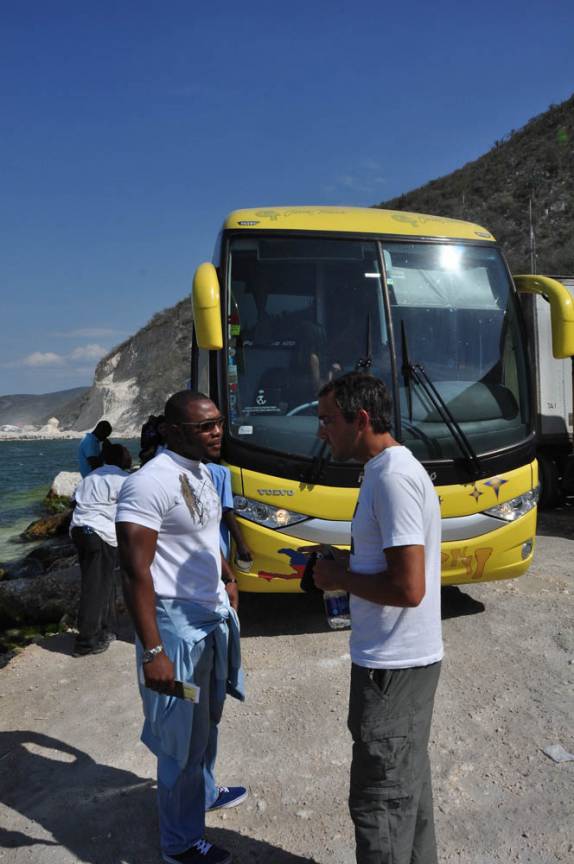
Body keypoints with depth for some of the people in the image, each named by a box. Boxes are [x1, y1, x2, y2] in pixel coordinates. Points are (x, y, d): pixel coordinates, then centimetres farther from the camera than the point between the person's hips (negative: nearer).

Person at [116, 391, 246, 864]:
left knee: (208, 719, 27)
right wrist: (152, 652, -26)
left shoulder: (202, 472, 5)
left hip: (214, 616, 9)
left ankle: (203, 792, 50)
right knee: (183, 736, 8)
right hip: (178, 625, -9)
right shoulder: (151, 483, -24)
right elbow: (135, 571, -26)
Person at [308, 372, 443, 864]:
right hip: (410, 657, 10)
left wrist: (340, 578, -13)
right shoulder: (391, 468, 8)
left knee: (380, 797, 6)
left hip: (392, 665, -10)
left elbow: (408, 587, -27)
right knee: (408, 781, 23)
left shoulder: (392, 477, -23)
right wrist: (340, 560, 5)